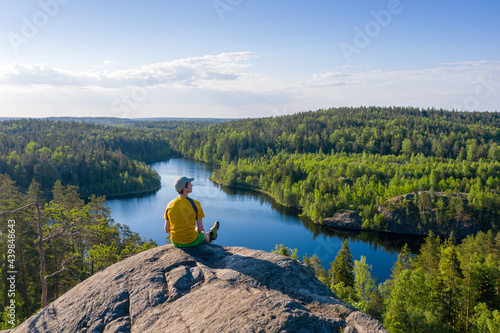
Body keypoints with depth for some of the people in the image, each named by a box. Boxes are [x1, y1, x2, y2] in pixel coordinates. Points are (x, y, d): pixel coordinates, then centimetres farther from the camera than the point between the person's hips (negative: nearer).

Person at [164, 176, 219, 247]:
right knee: (203, 233, 32)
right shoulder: (195, 204, -19)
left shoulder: (170, 205, -9)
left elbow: (167, 230, -1)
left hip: (175, 242, 3)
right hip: (191, 241, -3)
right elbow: (200, 229, -12)